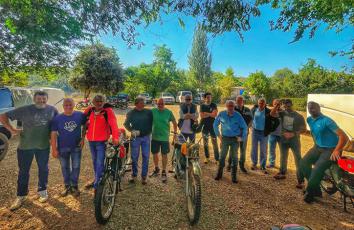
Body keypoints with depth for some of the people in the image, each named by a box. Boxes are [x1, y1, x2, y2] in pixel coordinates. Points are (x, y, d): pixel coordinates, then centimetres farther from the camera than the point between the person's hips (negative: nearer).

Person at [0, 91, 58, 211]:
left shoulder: (52, 109, -3)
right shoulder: (25, 110, -8)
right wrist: (12, 129, -11)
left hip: (43, 146, 1)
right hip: (25, 146, -1)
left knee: (43, 169, 13)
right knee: (23, 171, 10)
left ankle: (42, 190, 33)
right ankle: (21, 196, 28)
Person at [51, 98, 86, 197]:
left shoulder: (80, 115, -8)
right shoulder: (57, 118, -8)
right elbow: (53, 134, -6)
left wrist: (83, 138, 0)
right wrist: (54, 149, -8)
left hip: (76, 147, 0)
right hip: (62, 148, 1)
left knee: (76, 167, 8)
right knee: (65, 167, 15)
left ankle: (74, 186, 27)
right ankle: (67, 185, 33)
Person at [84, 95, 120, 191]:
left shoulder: (108, 111, -12)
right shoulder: (89, 111, 4)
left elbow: (113, 124, -21)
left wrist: (115, 137, -32)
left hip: (101, 141, -6)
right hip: (91, 141, 6)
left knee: (100, 163, -4)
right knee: (94, 161, 20)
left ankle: (97, 185, 7)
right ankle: (97, 179, 39)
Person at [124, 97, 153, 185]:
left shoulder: (148, 112, 0)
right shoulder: (131, 113, -1)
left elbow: (152, 122, 8)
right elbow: (126, 124, 2)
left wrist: (150, 131, 1)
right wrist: (132, 131, -13)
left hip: (146, 137, 1)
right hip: (135, 137, 0)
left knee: (146, 157, 4)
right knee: (134, 157, 7)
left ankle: (144, 176, 18)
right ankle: (134, 175, 26)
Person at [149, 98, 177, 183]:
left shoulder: (168, 112, -6)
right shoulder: (153, 111, -2)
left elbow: (174, 122, 3)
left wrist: (175, 131, -2)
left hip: (164, 137, -2)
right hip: (154, 137, 3)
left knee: (164, 155, 6)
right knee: (154, 153, 14)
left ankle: (164, 172, 22)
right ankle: (156, 169, 37)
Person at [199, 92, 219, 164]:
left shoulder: (214, 105, 2)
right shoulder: (202, 106, 4)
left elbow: (215, 114, -12)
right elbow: (202, 116, -8)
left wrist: (206, 113, -11)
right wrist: (211, 114, -12)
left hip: (212, 126, -1)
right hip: (204, 126, 1)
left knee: (215, 143, -3)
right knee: (205, 143, 10)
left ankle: (217, 159, 5)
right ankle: (207, 157, 24)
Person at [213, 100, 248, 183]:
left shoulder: (238, 115, -9)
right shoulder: (221, 114, -7)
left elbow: (245, 127, 0)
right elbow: (215, 125, 6)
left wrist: (242, 138, -2)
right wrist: (218, 135, 4)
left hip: (235, 139, 0)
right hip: (225, 138, 0)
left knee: (234, 157, 9)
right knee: (222, 156, 7)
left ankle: (234, 176, 21)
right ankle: (219, 173, 22)